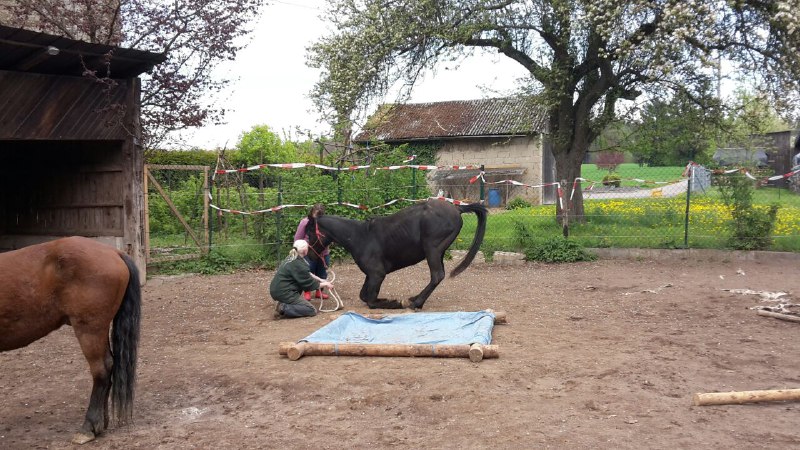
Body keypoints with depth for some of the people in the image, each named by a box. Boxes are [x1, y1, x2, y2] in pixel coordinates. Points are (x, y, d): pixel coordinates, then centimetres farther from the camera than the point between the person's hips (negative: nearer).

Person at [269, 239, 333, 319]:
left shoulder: (291, 258, 8)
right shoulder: (299, 265, -19)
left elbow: (307, 274, 21)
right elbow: (309, 284, -9)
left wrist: (320, 280, 19)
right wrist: (325, 284, 6)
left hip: (276, 289, 9)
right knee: (311, 310, -5)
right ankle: (284, 309, -14)